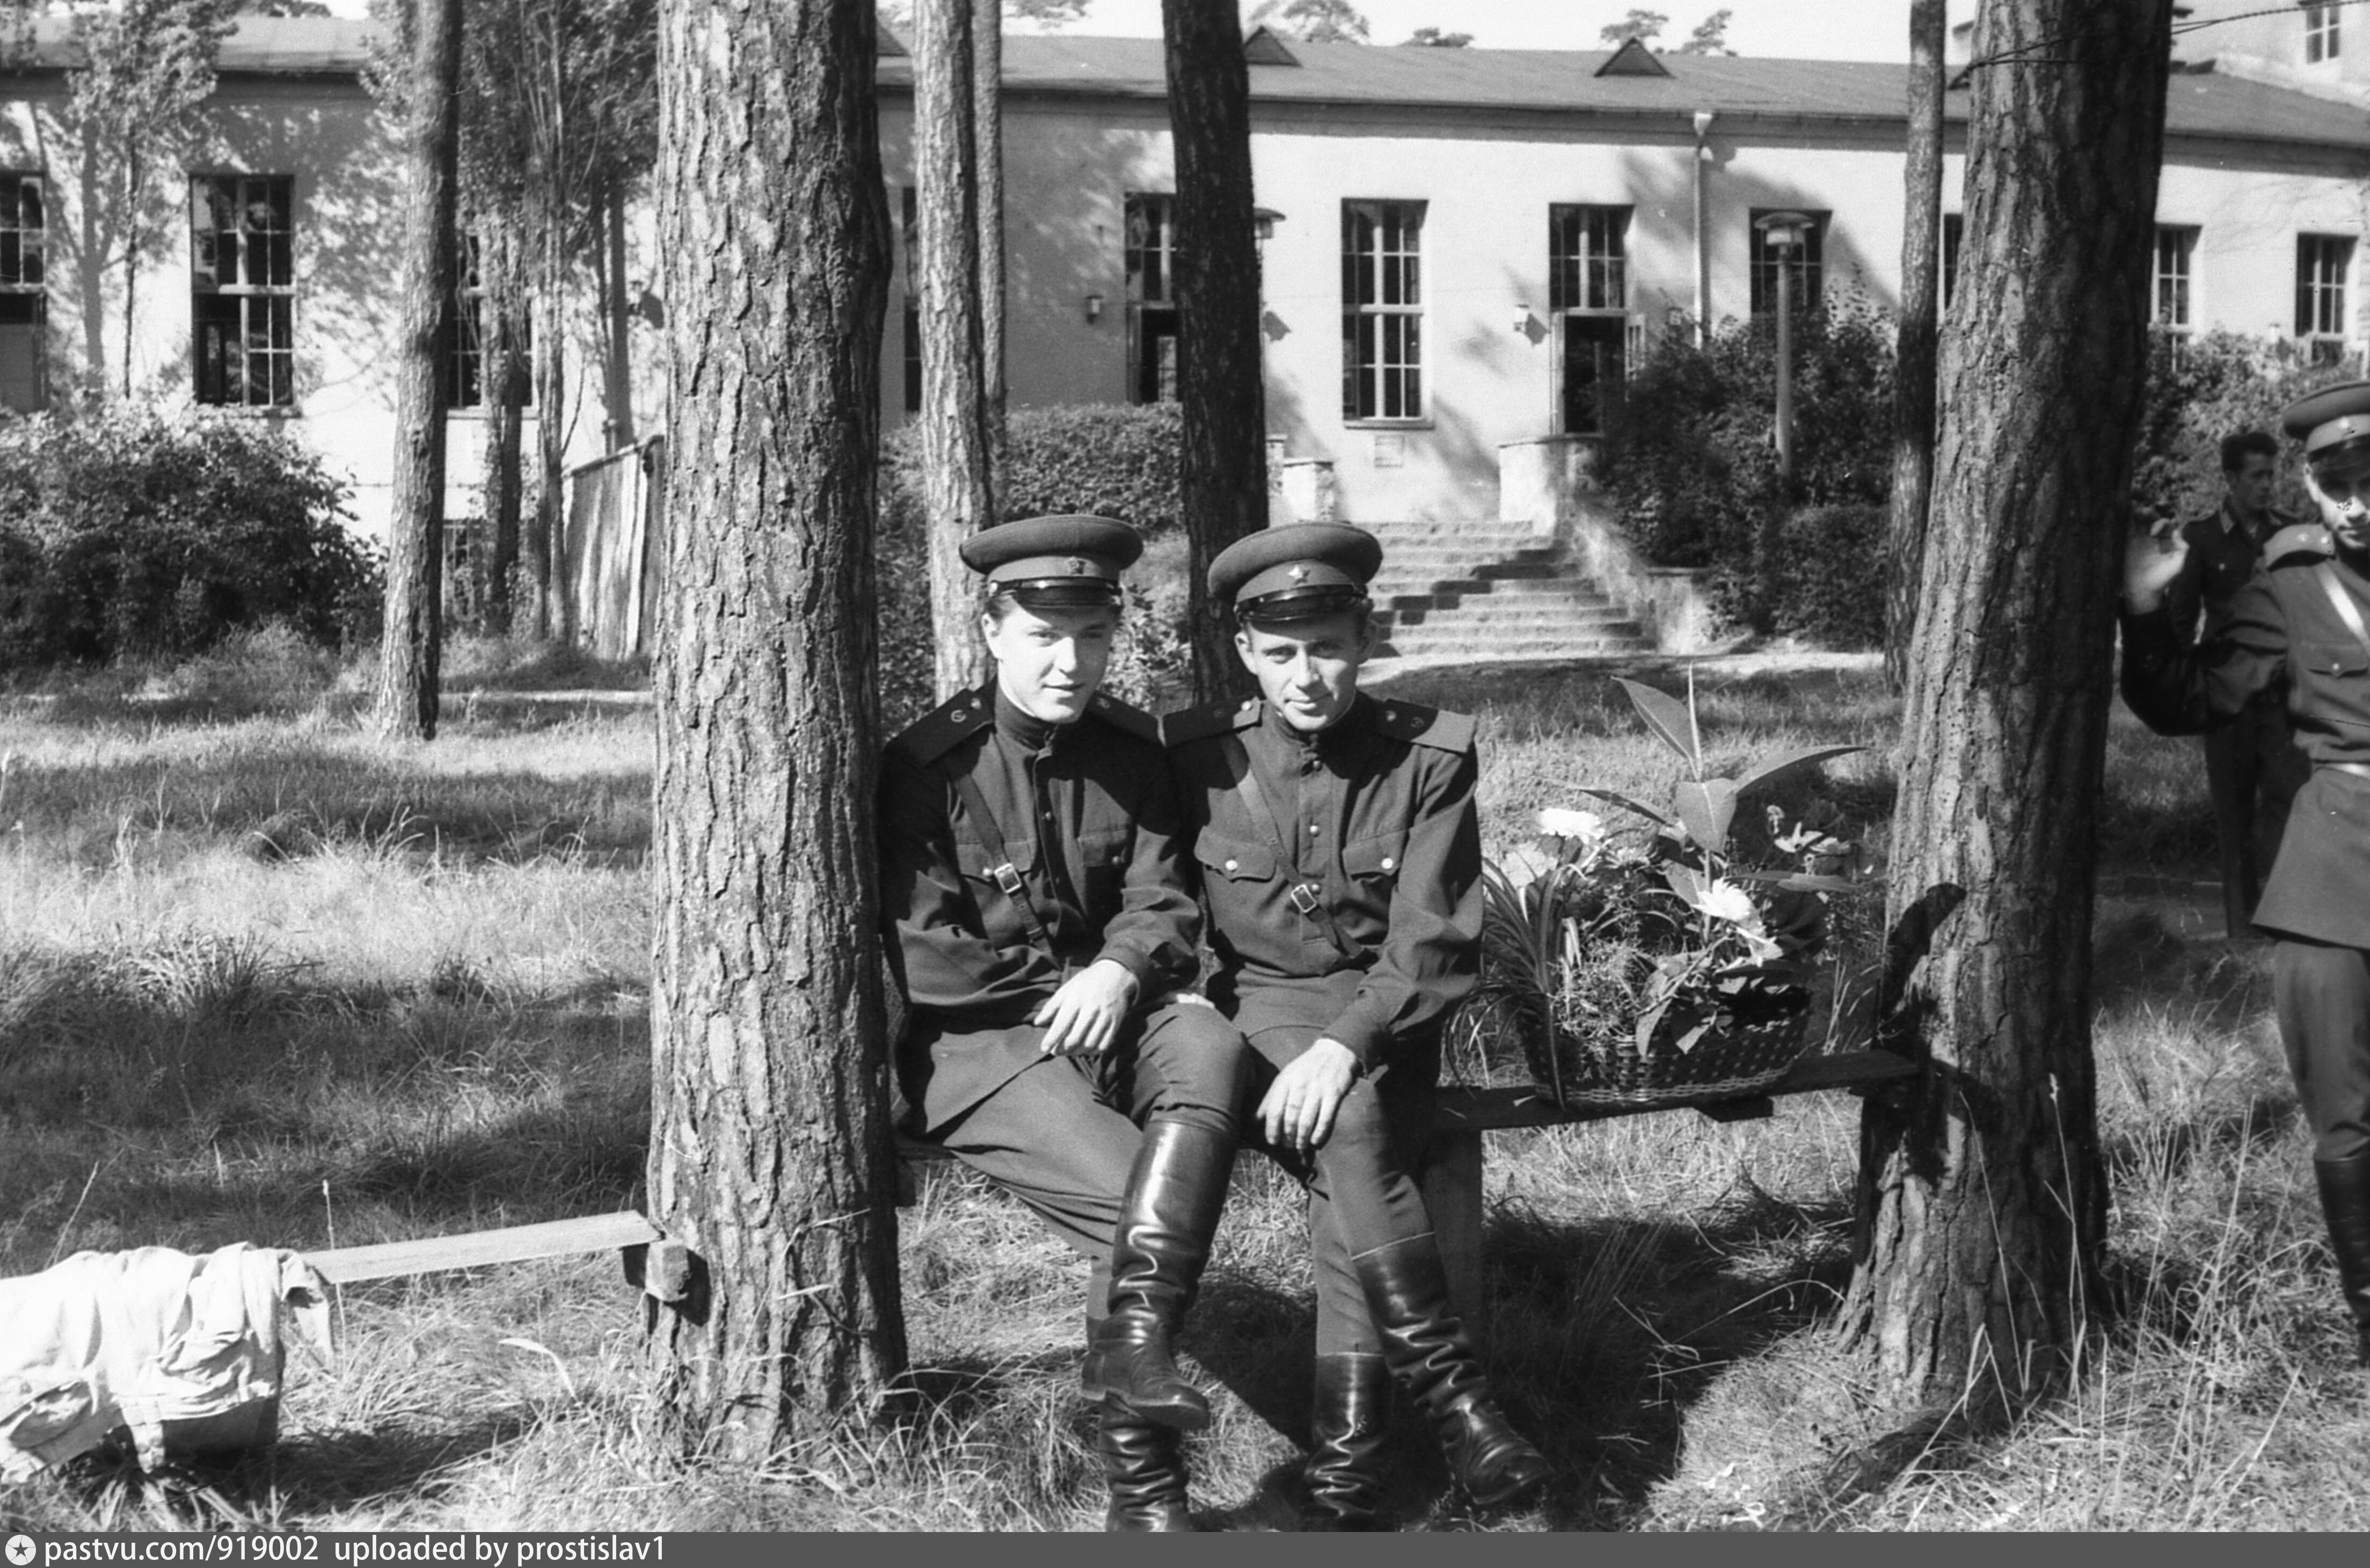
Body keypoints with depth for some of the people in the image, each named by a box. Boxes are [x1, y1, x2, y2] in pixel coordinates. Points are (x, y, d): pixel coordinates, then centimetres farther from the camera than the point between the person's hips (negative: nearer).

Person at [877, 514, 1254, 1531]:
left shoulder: (1130, 753, 9)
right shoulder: (929, 766, -7)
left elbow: (1165, 903, 6)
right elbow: (926, 958, -11)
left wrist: (1120, 970, -16)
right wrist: (1063, 986, -10)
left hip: (1112, 1012, 4)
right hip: (977, 1041, -4)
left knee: (1210, 1049, -31)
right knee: (1128, 1186, -25)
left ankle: (1134, 1340, -42)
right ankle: (1140, 1486, -15)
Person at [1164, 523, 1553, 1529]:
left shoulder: (1429, 756, -3)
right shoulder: (1196, 756, 0)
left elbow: (1436, 947, -8)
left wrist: (1344, 1043, -23)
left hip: (1380, 1022, 0)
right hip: (1251, 1011, 0)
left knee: (1352, 1140, -30)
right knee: (1348, 1134, -33)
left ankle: (1344, 1473, -28)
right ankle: (1450, 1392, -29)